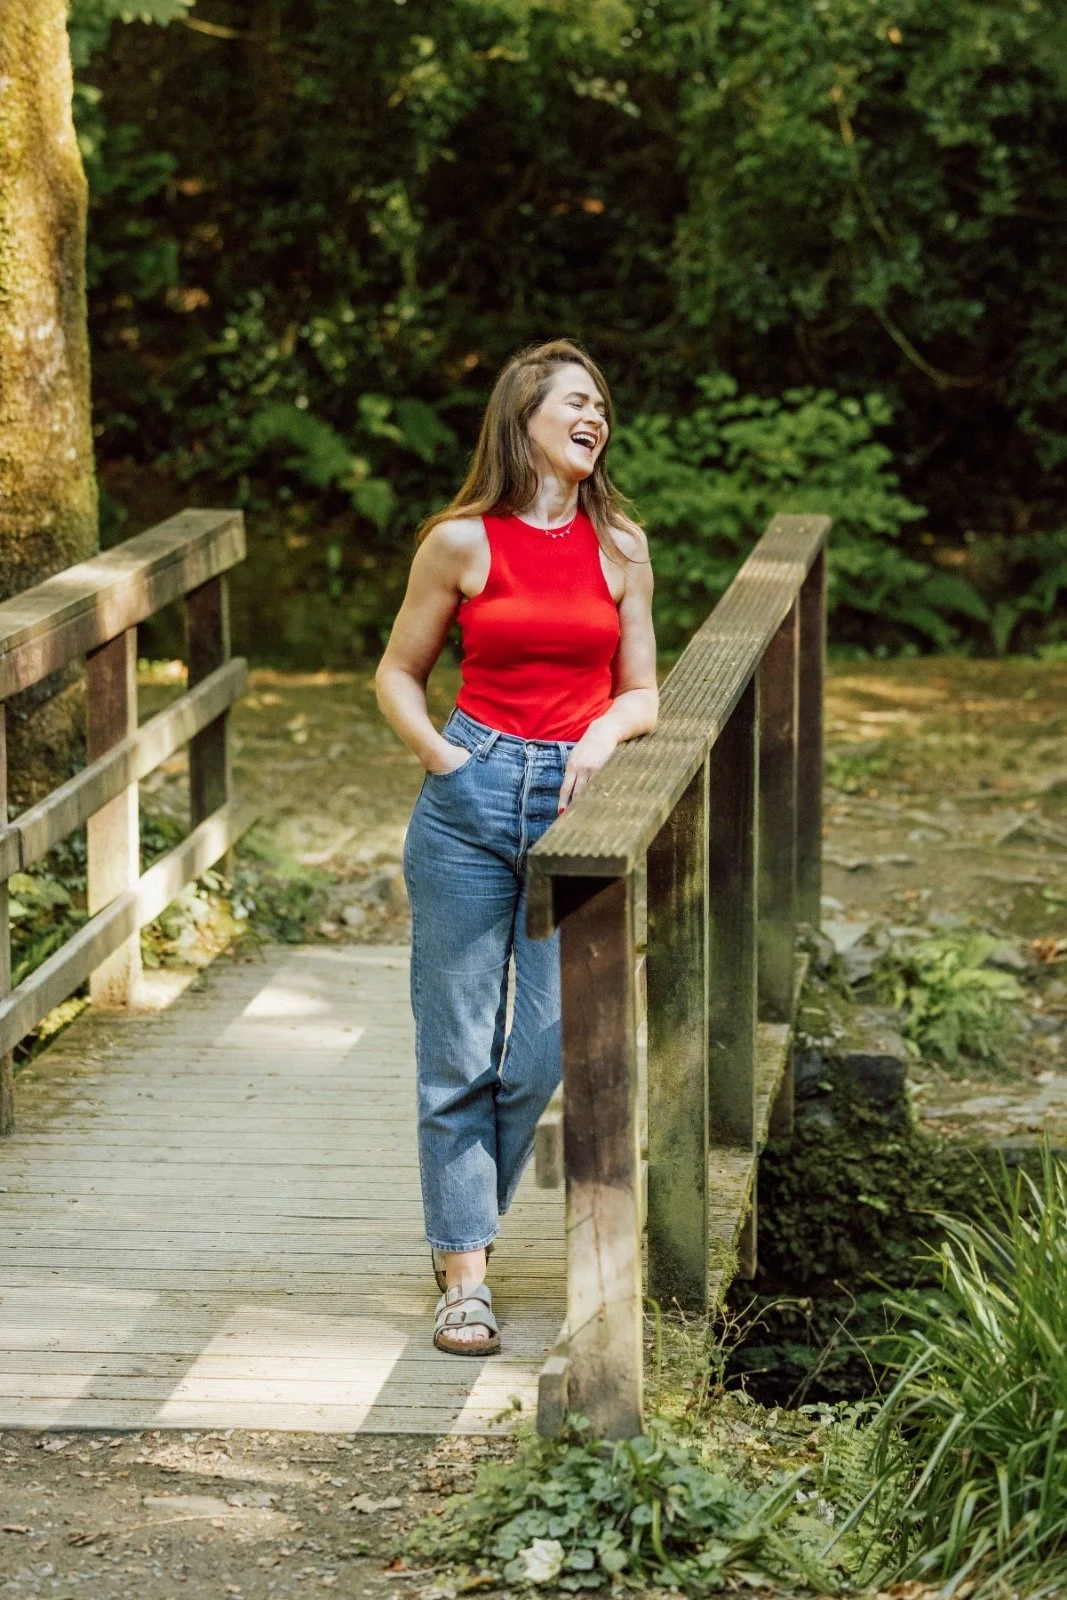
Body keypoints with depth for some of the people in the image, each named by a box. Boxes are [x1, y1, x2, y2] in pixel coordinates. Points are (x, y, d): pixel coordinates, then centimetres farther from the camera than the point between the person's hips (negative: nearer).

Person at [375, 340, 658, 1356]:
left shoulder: (619, 546, 7)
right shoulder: (462, 542, 0)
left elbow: (642, 693, 13)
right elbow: (398, 675, 9)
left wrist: (607, 730, -8)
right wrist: (443, 757, -6)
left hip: (577, 803, 2)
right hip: (470, 803, -2)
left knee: (542, 1052, -2)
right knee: (459, 1053, -1)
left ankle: (462, 1223, 22)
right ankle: (464, 1281, 5)